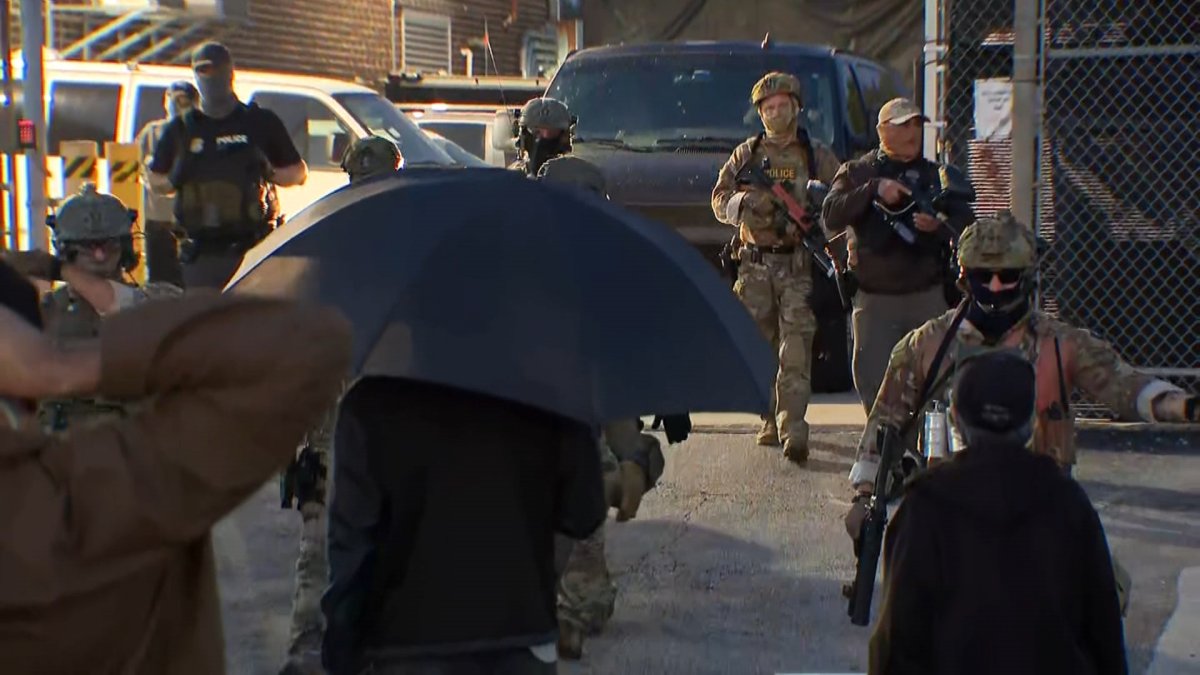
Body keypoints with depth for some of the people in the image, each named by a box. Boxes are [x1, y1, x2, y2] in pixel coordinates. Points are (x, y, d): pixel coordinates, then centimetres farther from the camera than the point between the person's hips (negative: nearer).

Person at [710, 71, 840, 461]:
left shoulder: (817, 157, 8)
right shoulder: (746, 155, 14)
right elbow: (719, 199, 11)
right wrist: (745, 203, -10)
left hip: (799, 266, -3)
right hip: (755, 264, 3)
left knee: (796, 349, -12)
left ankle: (792, 429, -19)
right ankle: (772, 421, 16)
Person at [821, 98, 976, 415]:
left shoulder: (936, 175, 13)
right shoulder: (856, 173, 7)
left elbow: (966, 223, 4)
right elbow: (831, 217, -10)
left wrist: (939, 226, -18)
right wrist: (873, 190, -21)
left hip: (927, 296, 1)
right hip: (875, 301, -1)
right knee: (875, 386, -2)